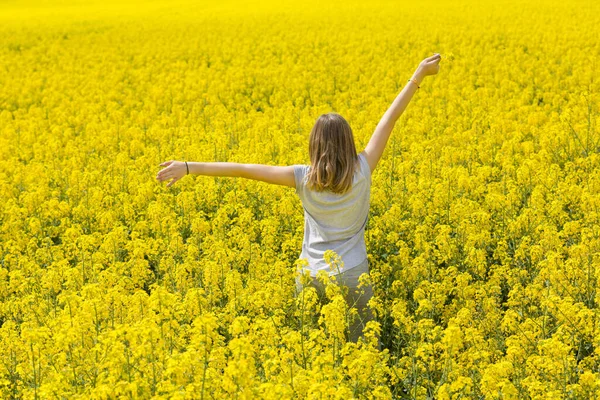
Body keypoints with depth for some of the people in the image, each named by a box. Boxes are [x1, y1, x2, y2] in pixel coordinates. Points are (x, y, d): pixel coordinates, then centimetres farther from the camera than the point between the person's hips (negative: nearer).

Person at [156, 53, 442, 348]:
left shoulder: (304, 179, -9)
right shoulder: (362, 172, -9)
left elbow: (245, 170, -10)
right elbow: (389, 119, -3)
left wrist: (189, 167, -8)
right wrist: (418, 77, 4)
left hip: (311, 276, 1)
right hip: (351, 276, -1)